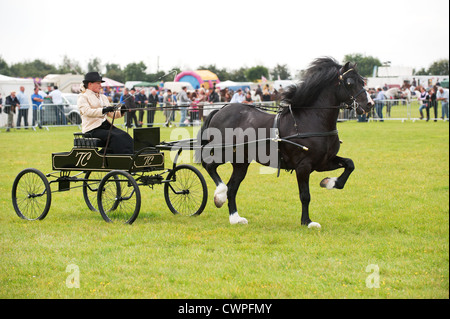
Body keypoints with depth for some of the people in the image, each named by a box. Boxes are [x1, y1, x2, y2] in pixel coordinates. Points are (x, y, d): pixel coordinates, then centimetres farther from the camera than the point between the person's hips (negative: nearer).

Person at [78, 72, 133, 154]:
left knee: (125, 136, -21)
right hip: (92, 128, -7)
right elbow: (87, 111, -18)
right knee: (115, 138, -30)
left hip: (106, 125, 7)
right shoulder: (83, 97, 2)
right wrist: (103, 110, -32)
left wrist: (120, 112, -2)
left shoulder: (103, 97, 25)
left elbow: (111, 114, 20)